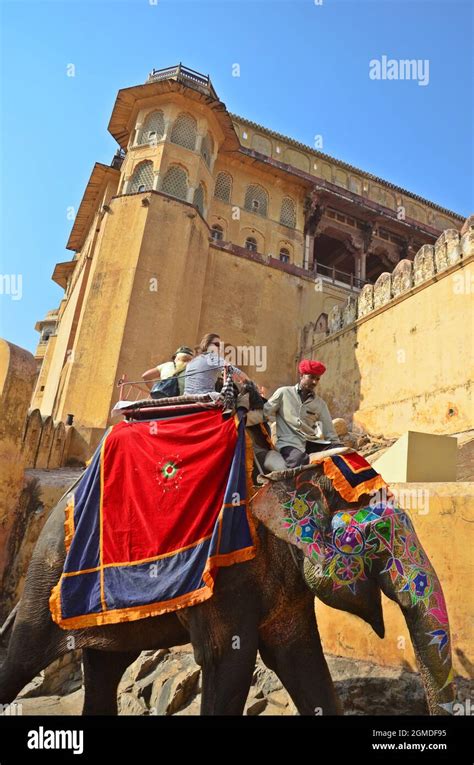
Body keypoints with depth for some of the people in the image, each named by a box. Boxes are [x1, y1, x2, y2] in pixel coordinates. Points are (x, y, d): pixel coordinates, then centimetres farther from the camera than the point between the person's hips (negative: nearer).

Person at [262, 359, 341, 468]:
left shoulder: (320, 403, 17)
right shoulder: (283, 393, 8)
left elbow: (329, 432, 14)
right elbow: (263, 413, 6)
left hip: (311, 443, 4)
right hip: (289, 443, -4)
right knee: (299, 462, -39)